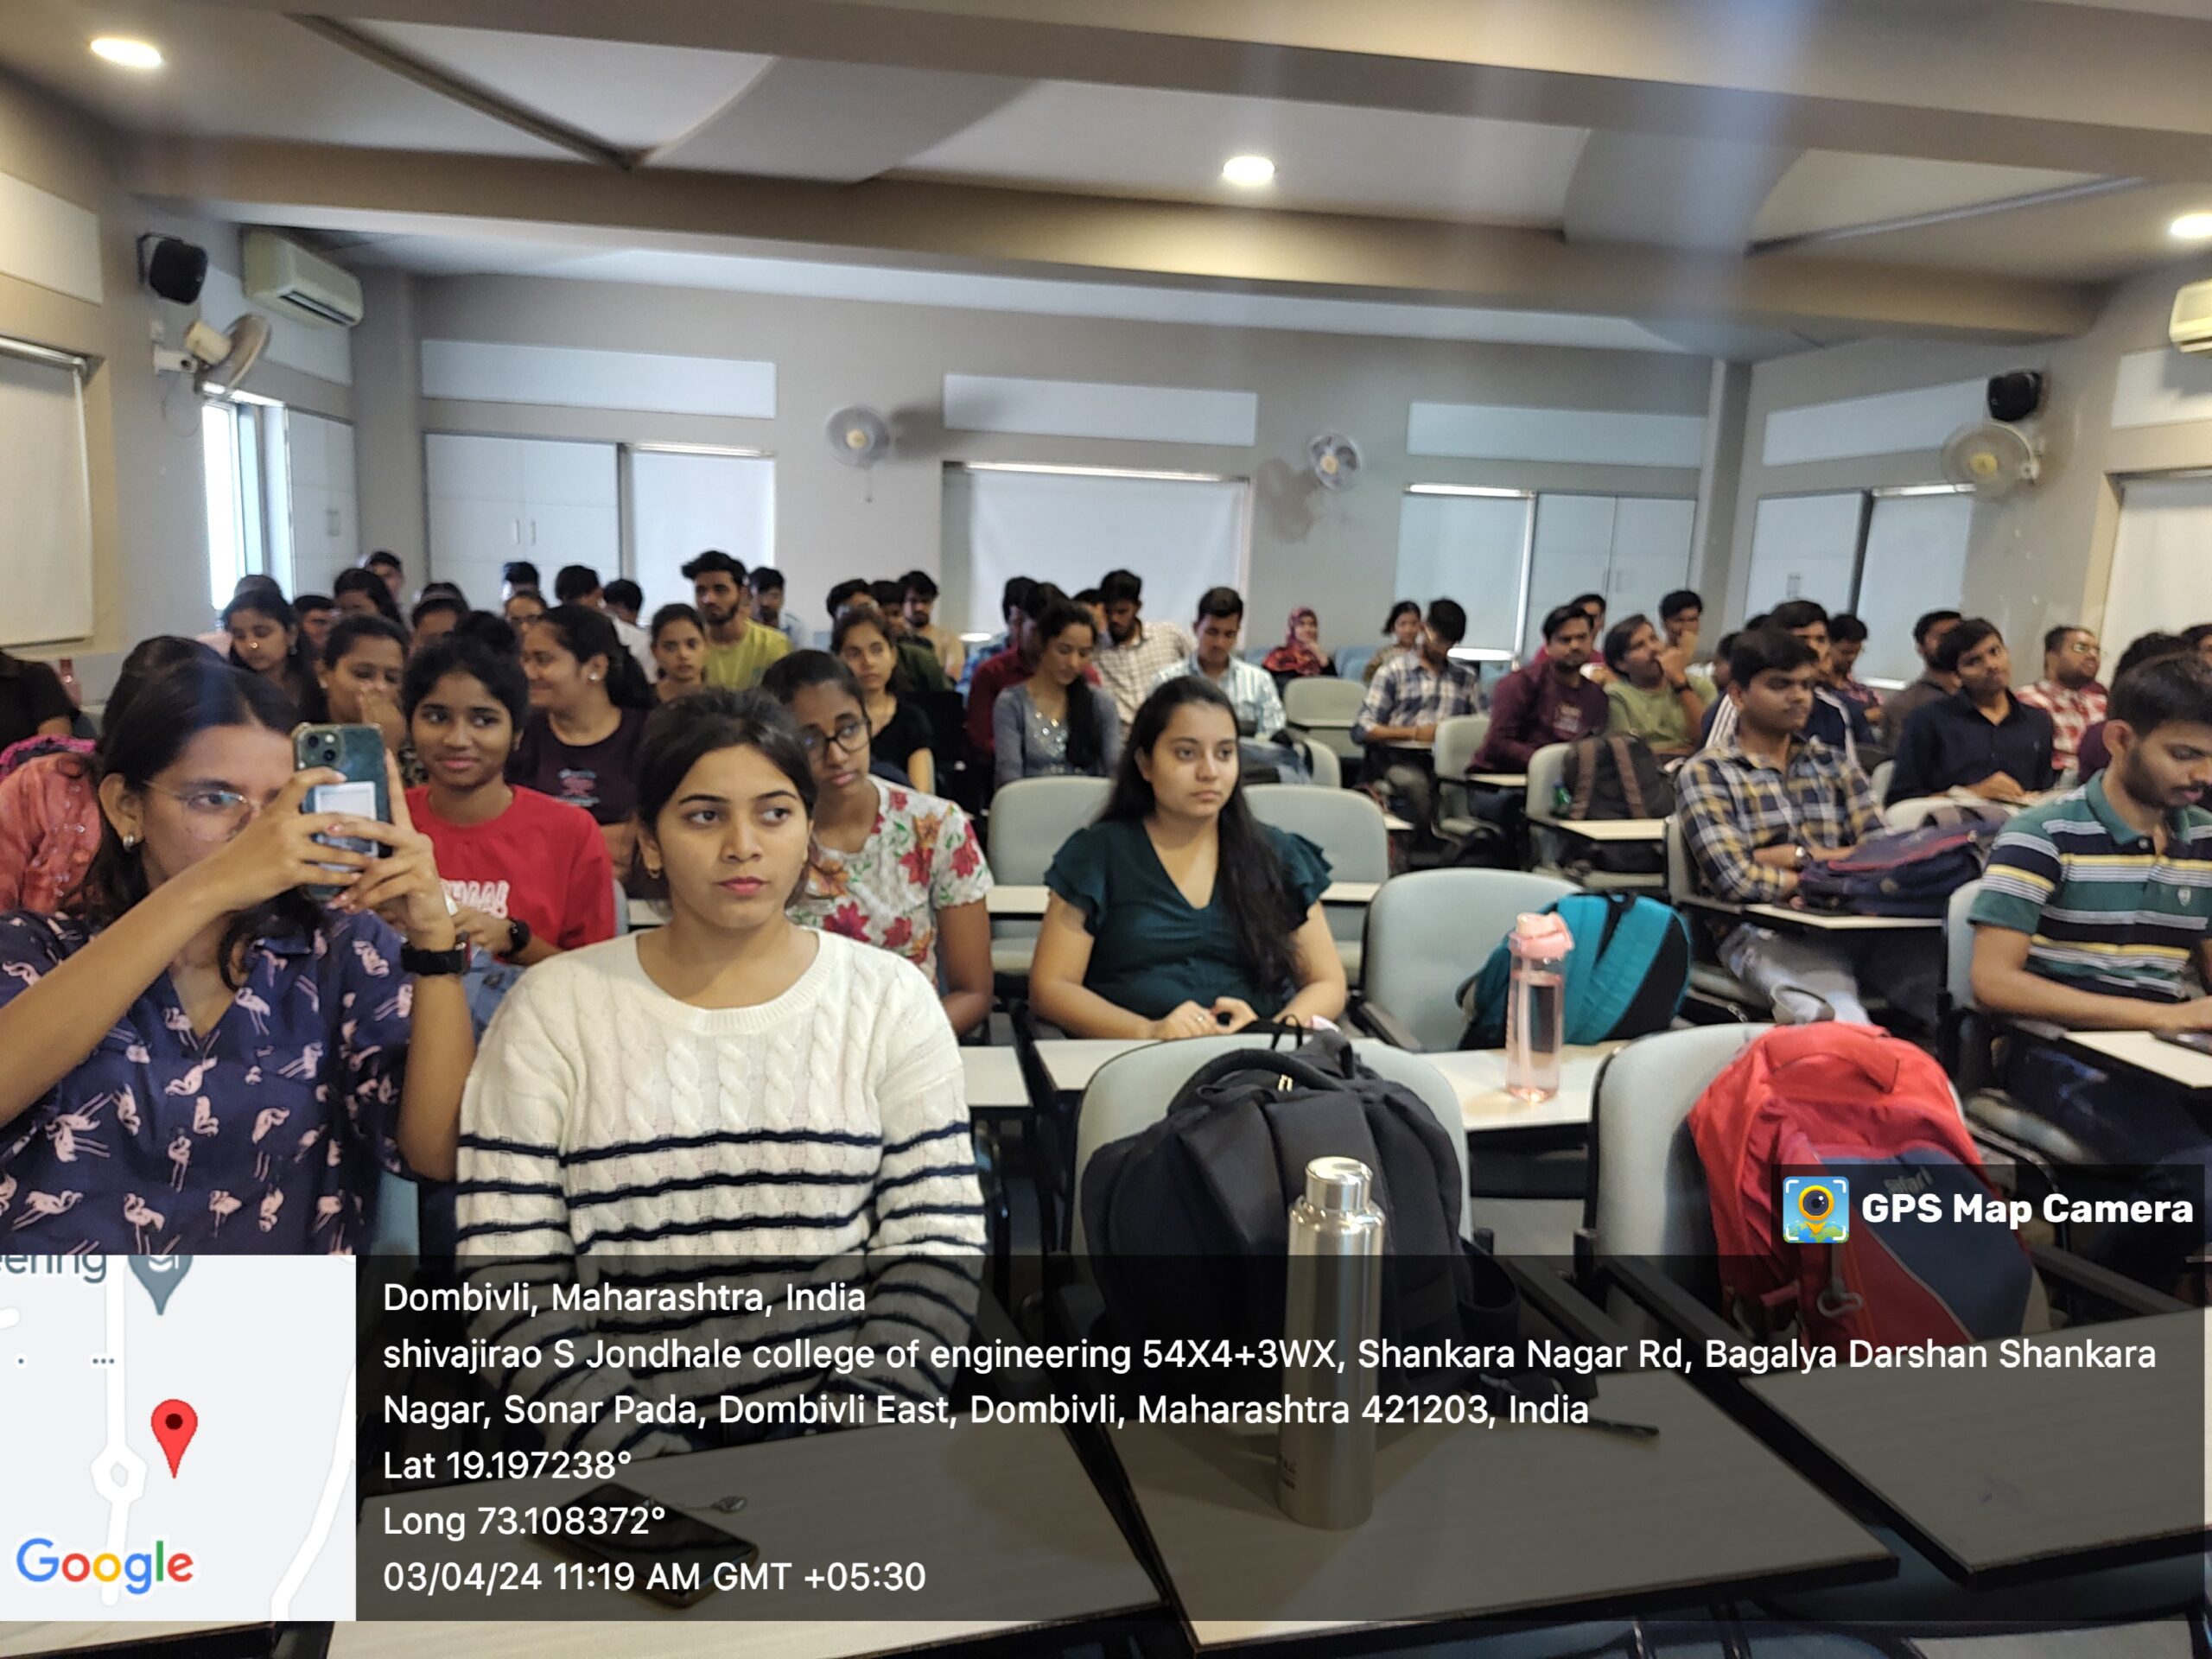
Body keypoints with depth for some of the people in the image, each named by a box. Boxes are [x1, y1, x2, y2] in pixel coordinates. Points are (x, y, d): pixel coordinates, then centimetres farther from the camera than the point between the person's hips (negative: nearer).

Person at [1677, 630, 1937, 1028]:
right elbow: (1736, 880, -9)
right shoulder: (1704, 774, 4)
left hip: (1856, 923, 5)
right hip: (1765, 933, -5)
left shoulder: (1833, 765, 21)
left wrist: (1800, 856, -5)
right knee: (1839, 1020, -37)